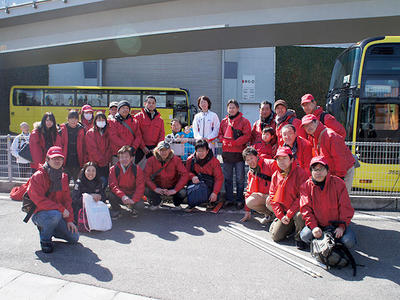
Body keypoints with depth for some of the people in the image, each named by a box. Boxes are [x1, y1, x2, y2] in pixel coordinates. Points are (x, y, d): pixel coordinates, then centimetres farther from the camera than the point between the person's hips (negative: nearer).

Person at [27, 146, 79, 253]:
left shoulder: (63, 177, 7)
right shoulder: (38, 176, -14)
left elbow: (67, 199, 8)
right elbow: (39, 200, -22)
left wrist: (69, 219, -1)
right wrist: (61, 209, -24)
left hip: (59, 214, 6)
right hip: (39, 213, -6)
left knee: (74, 237, -1)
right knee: (55, 215, -39)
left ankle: (46, 229, 22)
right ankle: (45, 239, -8)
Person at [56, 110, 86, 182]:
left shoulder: (81, 130, 4)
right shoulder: (62, 129, 0)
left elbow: (84, 147, 5)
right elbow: (58, 146, 0)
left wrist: (84, 161, 0)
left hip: (78, 161, 1)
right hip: (66, 161, -1)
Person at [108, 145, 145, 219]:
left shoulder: (137, 169, -8)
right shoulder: (113, 169, -7)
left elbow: (140, 187, -13)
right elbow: (113, 186, -15)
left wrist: (133, 200, -28)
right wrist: (123, 196, -33)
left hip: (132, 195, 0)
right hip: (119, 196, 1)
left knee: (140, 205, -28)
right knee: (110, 195, -31)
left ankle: (132, 208, 12)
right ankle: (116, 210, 4)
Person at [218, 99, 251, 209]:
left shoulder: (244, 121, 0)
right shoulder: (224, 121, 15)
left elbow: (247, 136, -8)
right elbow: (220, 134, 16)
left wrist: (234, 143, -16)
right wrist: (224, 141, -6)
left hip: (239, 153, -4)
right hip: (226, 153, 4)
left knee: (240, 178, 1)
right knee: (227, 178, 9)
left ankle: (240, 199, 10)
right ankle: (229, 199, 19)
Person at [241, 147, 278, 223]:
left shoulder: (271, 164, -10)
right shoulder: (250, 173, 13)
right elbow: (249, 191, 19)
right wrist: (247, 211, 18)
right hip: (264, 196, 6)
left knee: (269, 203, -36)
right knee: (249, 202, -19)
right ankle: (269, 214, 4)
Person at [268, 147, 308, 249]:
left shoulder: (300, 173, -14)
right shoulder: (275, 176, 3)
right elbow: (273, 197, 5)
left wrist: (289, 214, -18)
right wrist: (280, 216, -6)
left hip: (297, 209, -4)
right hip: (284, 211, 5)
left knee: (299, 215, -38)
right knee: (276, 236, -5)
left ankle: (299, 237, -7)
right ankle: (291, 226, 25)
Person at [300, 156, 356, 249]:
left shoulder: (338, 183, -4)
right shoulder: (306, 186, -3)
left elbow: (346, 208, -4)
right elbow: (306, 209, -7)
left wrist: (342, 226, -13)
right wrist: (313, 226, -19)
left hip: (337, 224, 0)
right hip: (317, 224, 1)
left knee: (349, 242, -23)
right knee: (305, 236, -25)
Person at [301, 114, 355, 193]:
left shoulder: (330, 135, -22)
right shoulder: (312, 138, 5)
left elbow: (340, 158, -23)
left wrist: (340, 176, -20)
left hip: (345, 172, -8)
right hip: (331, 173, 8)